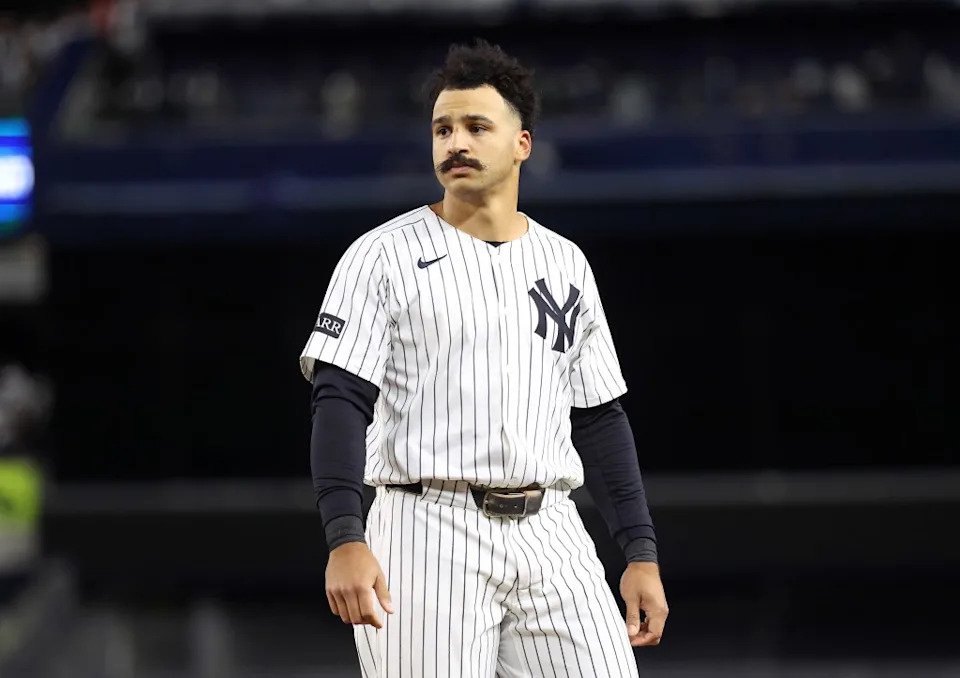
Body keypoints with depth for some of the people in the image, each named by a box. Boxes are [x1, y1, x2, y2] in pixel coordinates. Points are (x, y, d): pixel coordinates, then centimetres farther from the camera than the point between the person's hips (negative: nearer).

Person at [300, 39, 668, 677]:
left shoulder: (566, 264, 15)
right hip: (428, 532, -4)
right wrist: (346, 541, -19)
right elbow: (341, 402, -6)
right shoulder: (385, 255, 1)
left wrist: (642, 552, 9)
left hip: (551, 534, 4)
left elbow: (599, 417, 17)